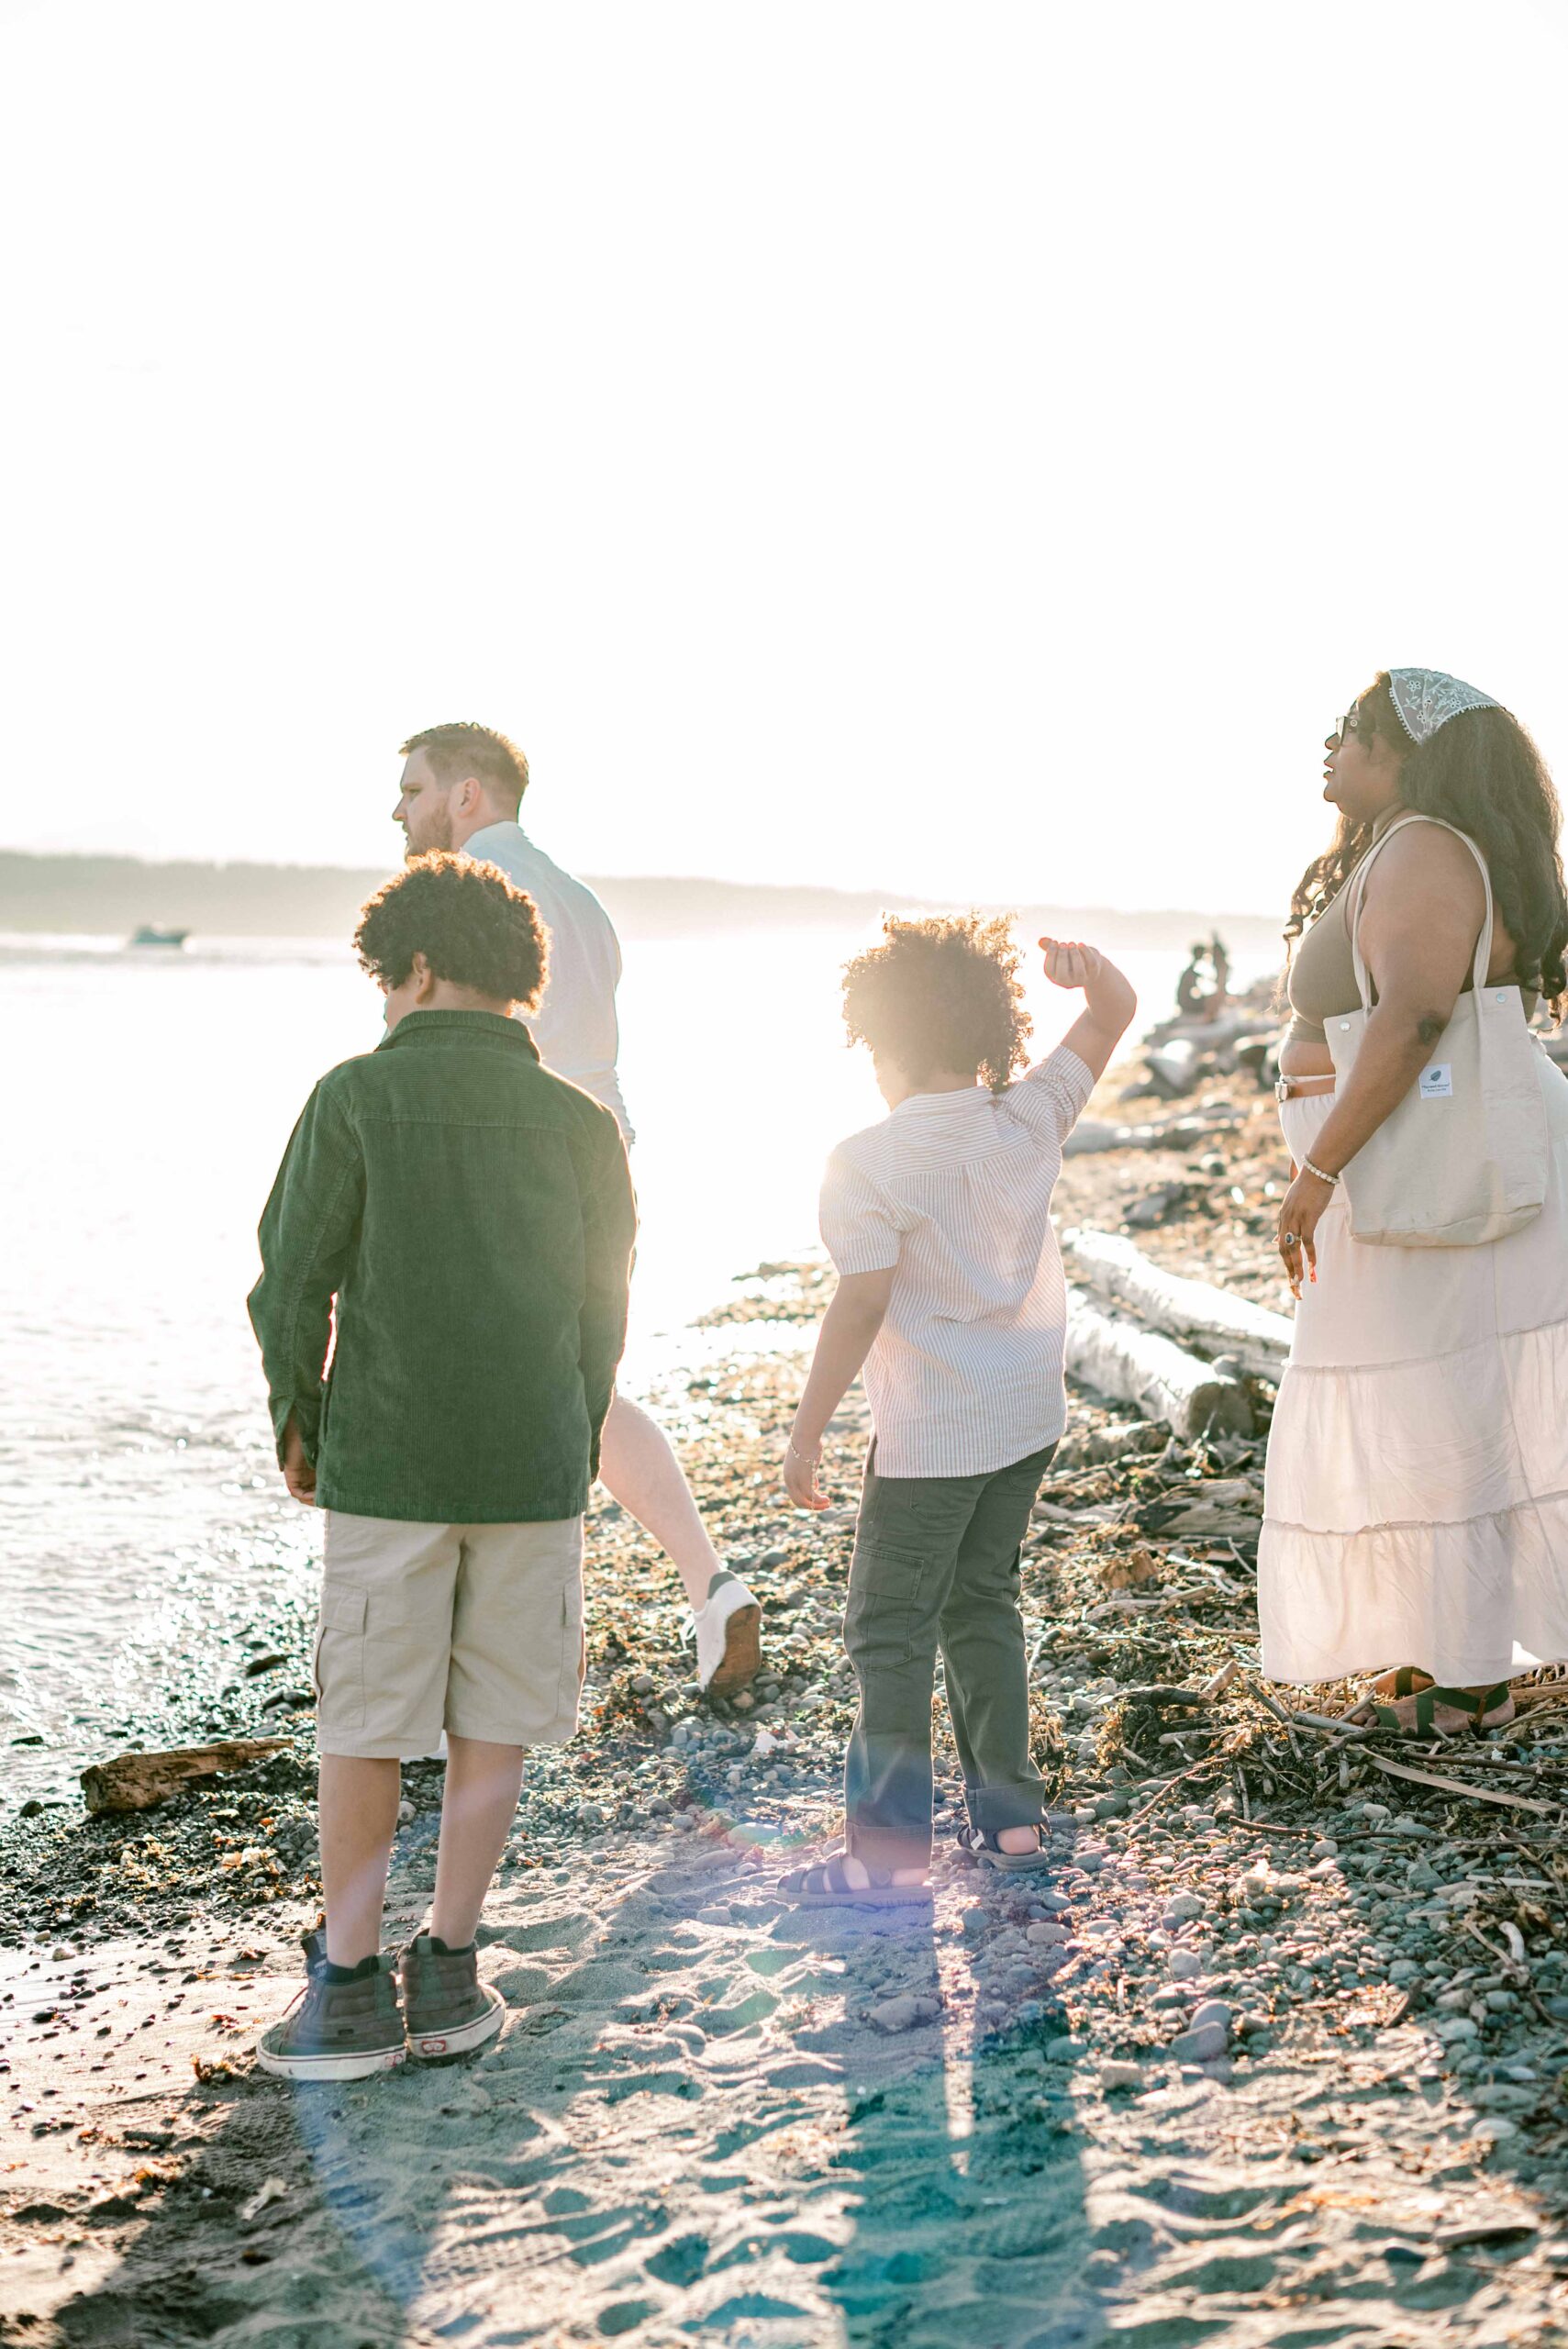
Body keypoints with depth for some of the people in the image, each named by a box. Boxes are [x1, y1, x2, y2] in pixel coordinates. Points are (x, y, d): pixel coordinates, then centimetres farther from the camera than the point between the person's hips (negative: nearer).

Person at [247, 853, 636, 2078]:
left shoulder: (358, 1097, -6)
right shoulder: (582, 1124, 3)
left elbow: (294, 1281, -5)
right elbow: (604, 1310, 7)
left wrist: (297, 1423, 9)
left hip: (386, 1462, -2)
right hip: (533, 1470, 2)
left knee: (365, 1728, 8)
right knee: (493, 1726, 11)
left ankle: (350, 1988, 11)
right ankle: (448, 1973, 15)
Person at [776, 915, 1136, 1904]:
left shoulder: (869, 1163, -15)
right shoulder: (1030, 1119, 0)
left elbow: (861, 1305, -17)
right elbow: (1114, 1011, 13)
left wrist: (807, 1433, -12)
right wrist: (1086, 967, -3)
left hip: (930, 1431, -7)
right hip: (1029, 1414, 7)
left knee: (890, 1631, 2)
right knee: (982, 1603, 19)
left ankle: (893, 1849, 3)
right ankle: (1010, 1814, 22)